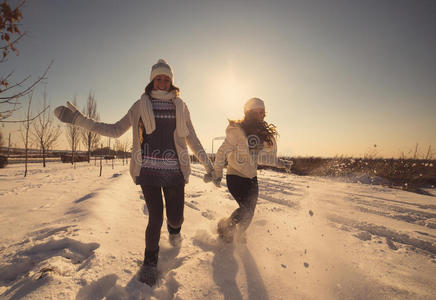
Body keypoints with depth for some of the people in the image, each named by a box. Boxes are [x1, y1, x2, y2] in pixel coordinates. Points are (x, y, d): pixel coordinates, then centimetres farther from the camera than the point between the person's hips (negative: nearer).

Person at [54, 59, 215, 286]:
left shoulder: (180, 106, 8)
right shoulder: (141, 105, 6)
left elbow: (192, 139, 11)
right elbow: (115, 130, 7)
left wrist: (209, 166, 10)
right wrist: (79, 120, 1)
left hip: (174, 172, 1)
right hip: (149, 171, -1)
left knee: (175, 218, 3)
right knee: (155, 218, -1)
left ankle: (174, 229, 44)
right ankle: (150, 260, 30)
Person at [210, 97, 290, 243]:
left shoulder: (262, 133, 6)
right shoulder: (237, 131, -15)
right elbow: (222, 152, -13)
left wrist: (279, 163, 9)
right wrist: (217, 174, -14)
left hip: (252, 178, 7)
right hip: (235, 176, -6)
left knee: (249, 212, 10)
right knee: (246, 210, -12)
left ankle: (239, 232, 41)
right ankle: (224, 227, 19)